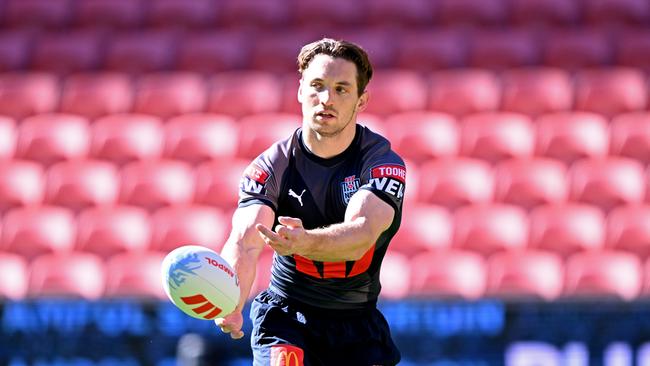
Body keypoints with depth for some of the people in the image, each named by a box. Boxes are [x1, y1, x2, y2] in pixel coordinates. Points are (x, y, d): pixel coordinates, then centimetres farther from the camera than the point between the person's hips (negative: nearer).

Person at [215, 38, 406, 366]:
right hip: (286, 316, -1)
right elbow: (245, 241, -26)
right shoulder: (272, 166, -11)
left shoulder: (384, 162, -13)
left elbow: (361, 233, -32)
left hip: (358, 323, 2)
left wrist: (305, 242, -54)